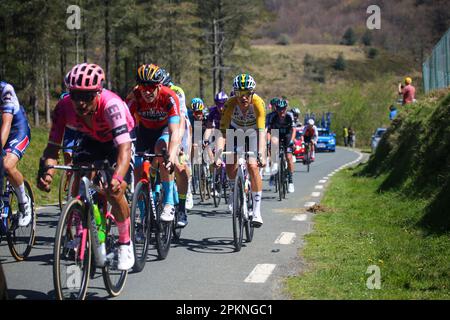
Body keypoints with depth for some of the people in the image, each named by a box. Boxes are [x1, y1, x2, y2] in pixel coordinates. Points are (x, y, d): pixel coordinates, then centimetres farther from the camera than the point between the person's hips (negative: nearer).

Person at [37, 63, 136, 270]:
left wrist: (118, 178, -67)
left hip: (120, 139, -4)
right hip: (92, 139, 4)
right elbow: (52, 147, -27)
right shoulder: (64, 108, -29)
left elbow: (124, 147, -50)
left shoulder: (111, 105, -42)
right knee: (78, 187, -15)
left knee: (114, 192, -20)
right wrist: (45, 172, -48)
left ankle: (125, 243, 3)